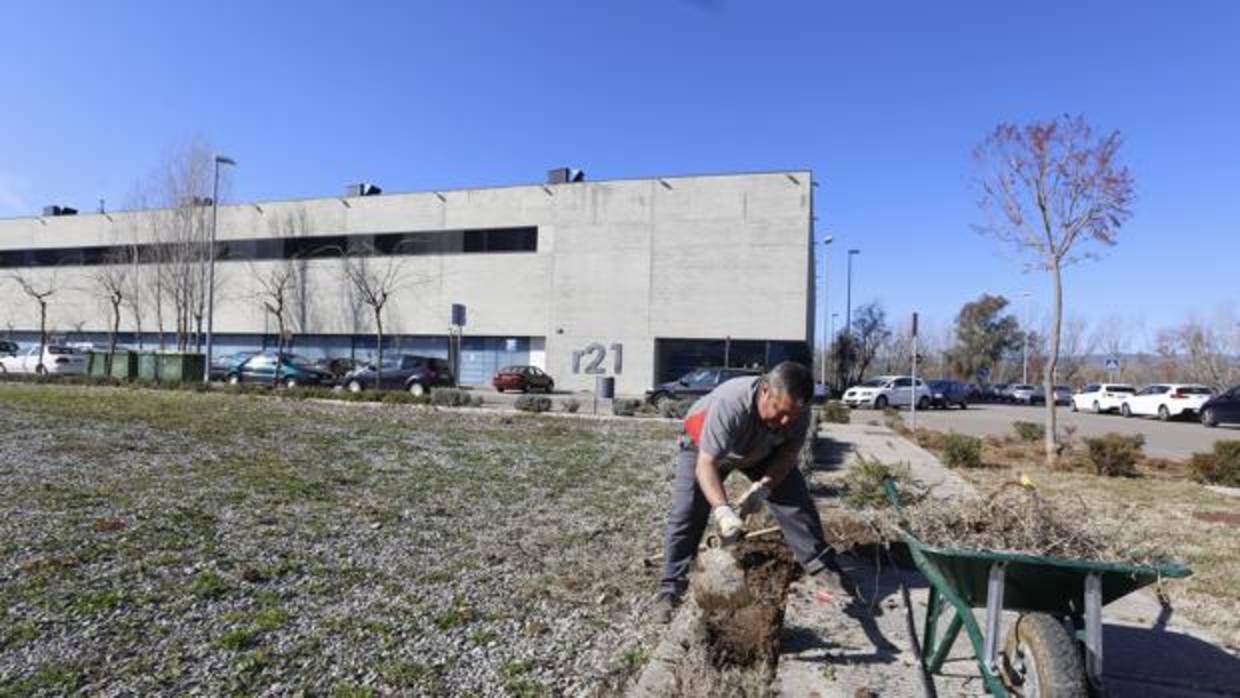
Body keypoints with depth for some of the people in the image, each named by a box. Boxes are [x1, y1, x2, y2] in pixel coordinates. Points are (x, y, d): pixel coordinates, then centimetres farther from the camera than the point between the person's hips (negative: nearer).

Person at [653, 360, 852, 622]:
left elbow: (789, 454, -18)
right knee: (686, 515, -10)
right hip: (703, 446, -3)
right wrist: (722, 510, -56)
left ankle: (823, 570, 9)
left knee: (797, 502, -6)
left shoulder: (797, 410, -29)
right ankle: (670, 589, 2)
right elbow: (706, 465, -45)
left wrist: (762, 487, -33)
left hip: (762, 451, 4)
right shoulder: (729, 403, -45)